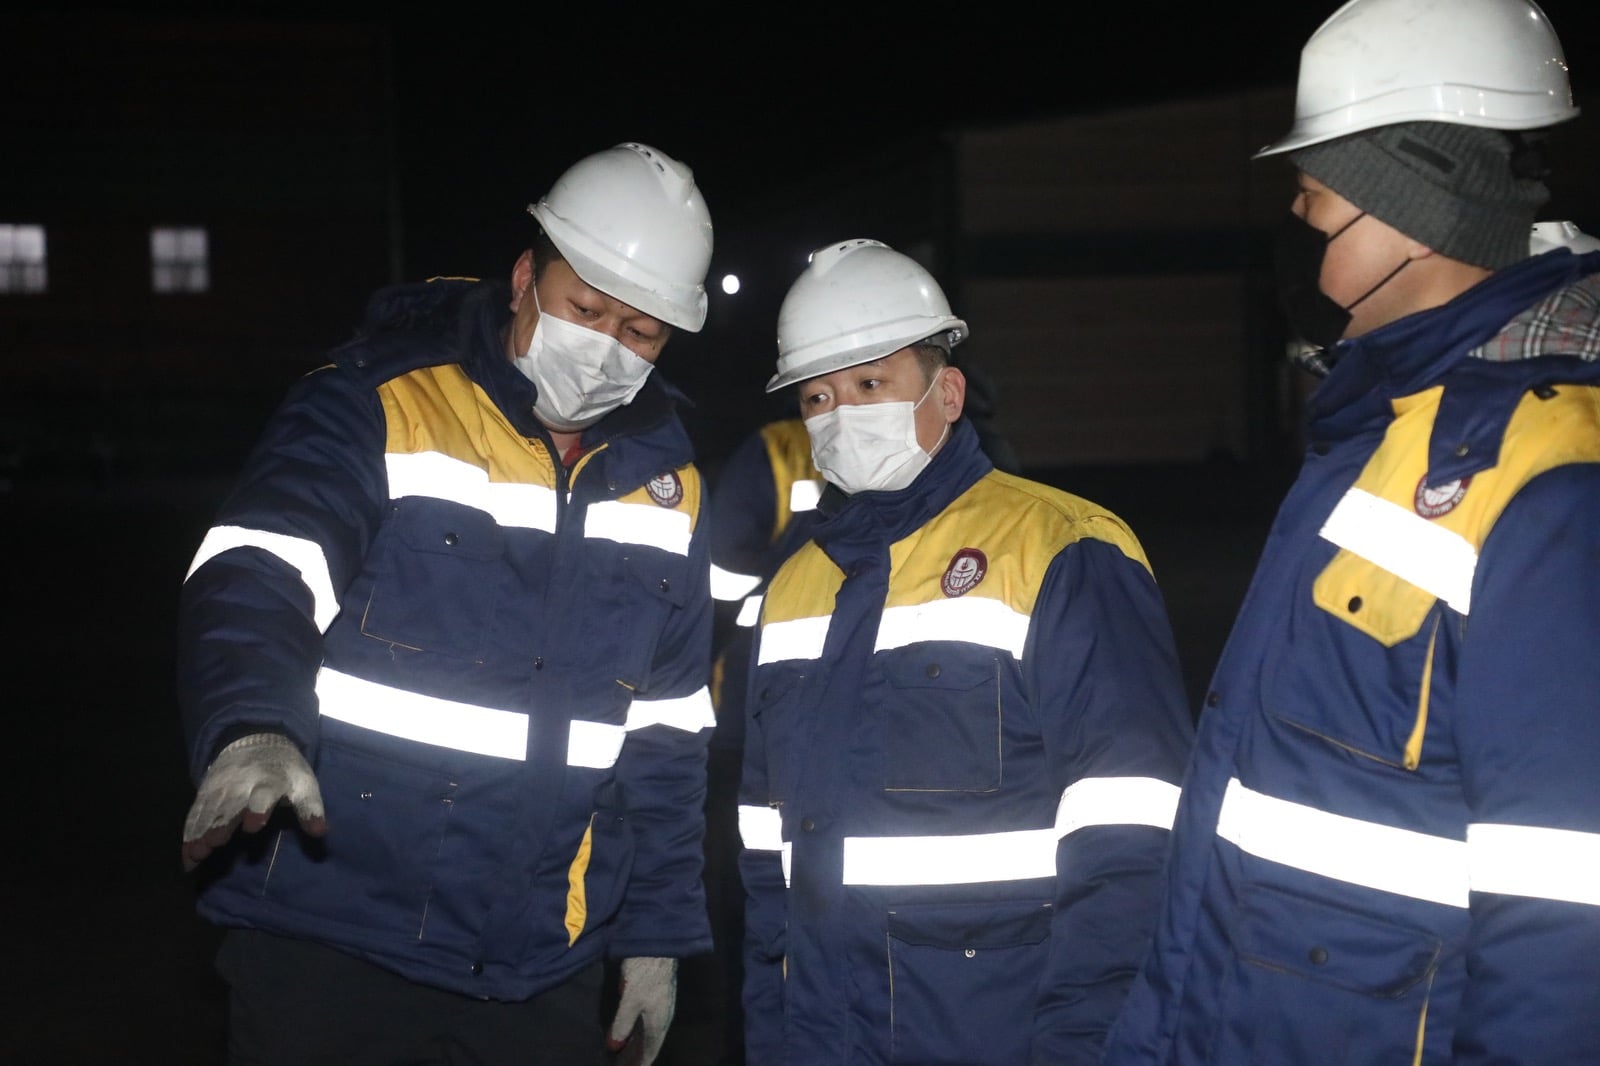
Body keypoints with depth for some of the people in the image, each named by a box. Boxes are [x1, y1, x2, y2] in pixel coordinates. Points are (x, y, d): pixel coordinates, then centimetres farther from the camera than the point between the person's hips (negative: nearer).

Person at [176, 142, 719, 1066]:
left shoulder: (667, 485, 8)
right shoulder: (376, 408, -7)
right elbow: (255, 580, -22)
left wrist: (656, 932, 13)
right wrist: (251, 730, -42)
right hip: (335, 945, -4)